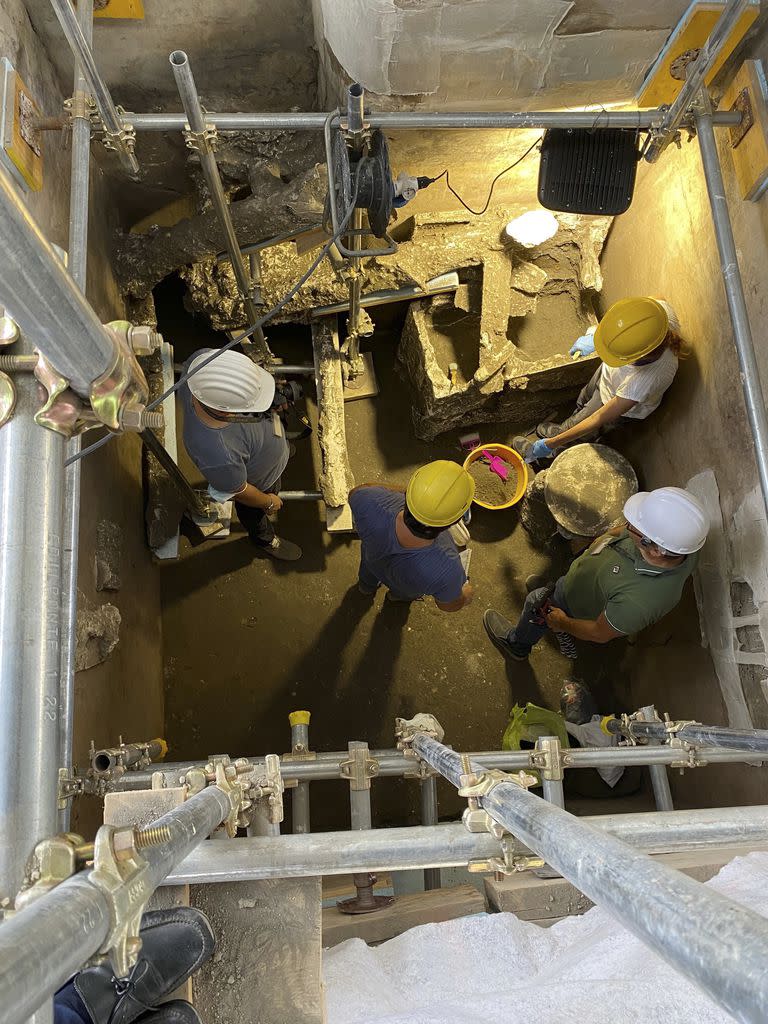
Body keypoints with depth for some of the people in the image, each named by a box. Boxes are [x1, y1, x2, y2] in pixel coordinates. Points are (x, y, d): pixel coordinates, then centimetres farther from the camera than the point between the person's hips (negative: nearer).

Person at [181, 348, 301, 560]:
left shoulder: (205, 359, -39)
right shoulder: (218, 453, -51)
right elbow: (238, 491, -27)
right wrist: (268, 502, -6)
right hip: (258, 480, -4)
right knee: (255, 513, 31)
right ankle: (265, 540, 64)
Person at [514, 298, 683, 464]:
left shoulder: (645, 381, -48)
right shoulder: (658, 307, -37)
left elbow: (600, 418, -33)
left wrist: (550, 444, -25)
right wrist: (595, 339, -4)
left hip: (623, 405, -5)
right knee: (583, 401, 30)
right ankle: (561, 430, 60)